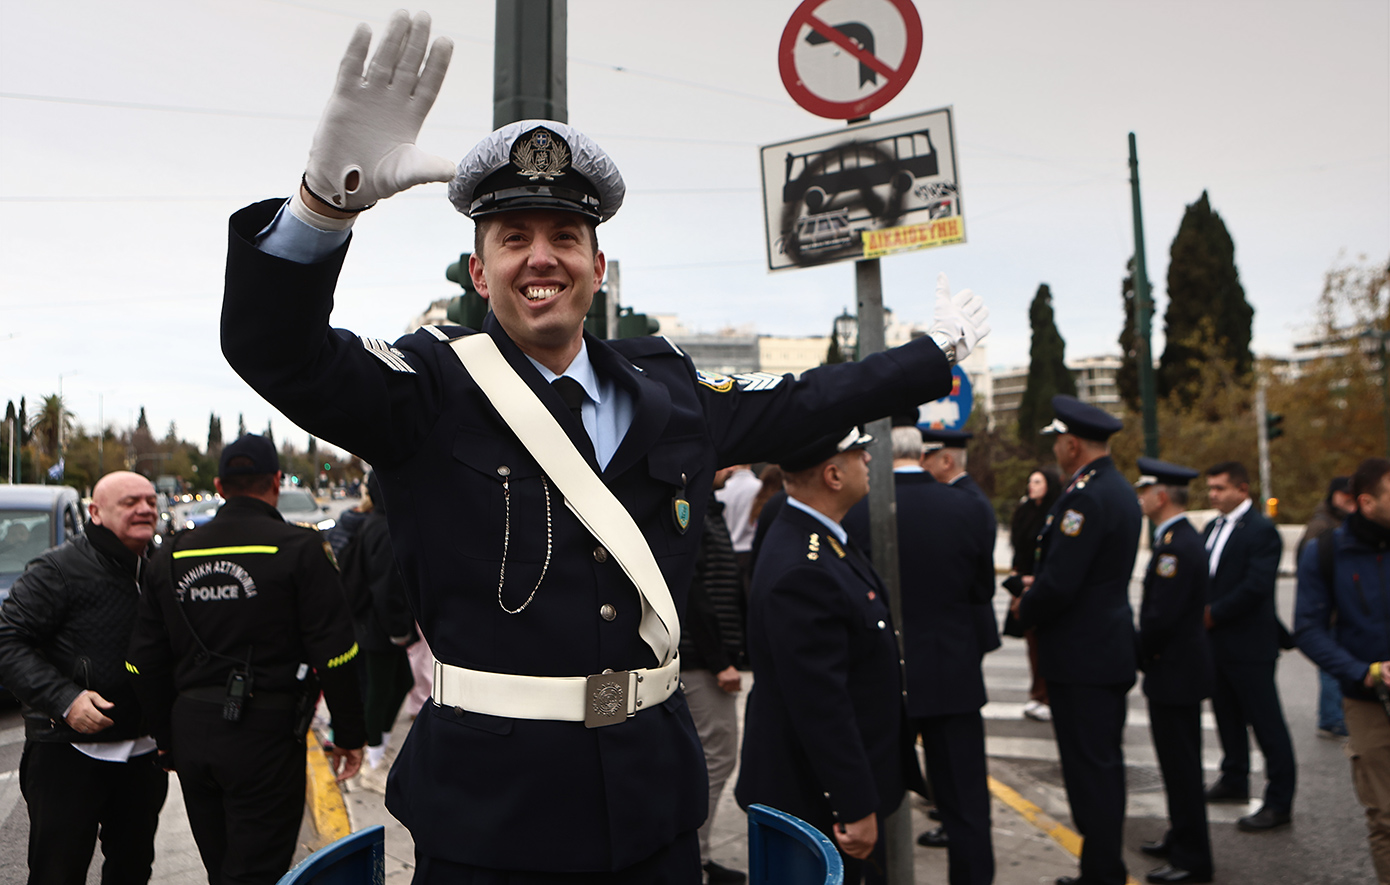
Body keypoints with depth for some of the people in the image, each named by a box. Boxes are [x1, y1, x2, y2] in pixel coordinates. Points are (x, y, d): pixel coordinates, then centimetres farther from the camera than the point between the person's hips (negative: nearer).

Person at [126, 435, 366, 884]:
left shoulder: (173, 555, 8)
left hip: (190, 731, 6)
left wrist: (168, 739, 20)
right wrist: (349, 734, -2)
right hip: (265, 733, -5)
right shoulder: (299, 548, -8)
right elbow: (334, 651, -11)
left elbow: (145, 660, 11)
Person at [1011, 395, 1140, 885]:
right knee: (1104, 765, 18)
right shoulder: (1119, 489, 11)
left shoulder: (1086, 497, -21)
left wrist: (1025, 610, -7)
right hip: (1110, 649, 10)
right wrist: (1039, 584, 10)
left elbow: (1059, 586, -25)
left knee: (1089, 768, -1)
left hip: (1082, 659, -10)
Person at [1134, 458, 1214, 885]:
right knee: (1180, 762, 20)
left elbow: (1161, 617, -25)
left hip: (1174, 673, -10)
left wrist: (1140, 656, -11)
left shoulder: (1176, 545, -22)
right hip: (1181, 669, 10)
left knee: (1180, 765, -1)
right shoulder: (1181, 537, 11)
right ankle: (1182, 838, 33)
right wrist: (1145, 654, 12)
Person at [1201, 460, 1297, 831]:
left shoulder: (1261, 530, -13)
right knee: (1227, 716, 19)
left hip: (1249, 645, -9)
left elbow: (1256, 586, -20)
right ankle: (1234, 780, 34)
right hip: (1217, 642, 9)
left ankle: (1279, 803, 5)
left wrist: (1214, 613, -14)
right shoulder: (1212, 528, 13)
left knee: (1267, 724, -2)